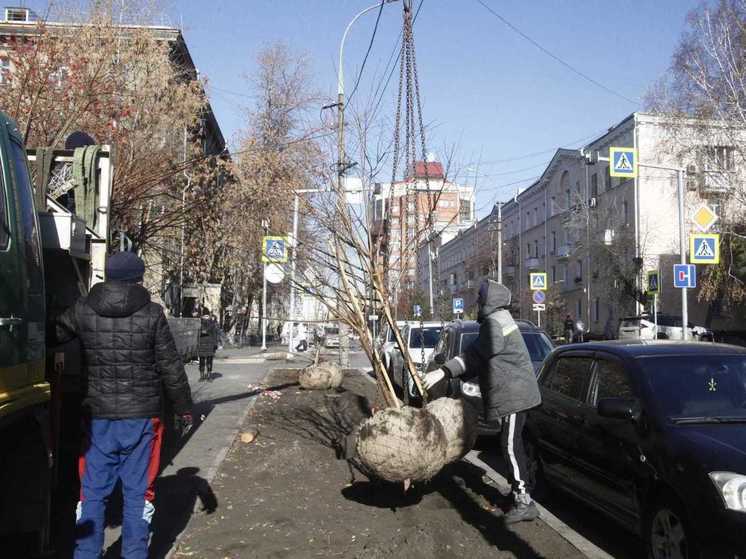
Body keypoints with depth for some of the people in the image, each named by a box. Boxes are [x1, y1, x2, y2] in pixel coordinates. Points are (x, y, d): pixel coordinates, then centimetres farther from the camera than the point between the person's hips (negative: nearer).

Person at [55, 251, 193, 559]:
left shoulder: (82, 310, -2)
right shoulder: (152, 314, -7)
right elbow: (171, 367, -4)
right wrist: (184, 407, 8)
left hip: (97, 416, 2)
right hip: (141, 416, -1)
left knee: (93, 490, 11)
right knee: (137, 491, 9)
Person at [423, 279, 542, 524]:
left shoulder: (494, 323, -16)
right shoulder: (499, 318, 16)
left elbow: (474, 355, -21)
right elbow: (478, 357, 18)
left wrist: (443, 372, -23)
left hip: (512, 394, -11)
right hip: (513, 392, 11)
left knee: (511, 446, -8)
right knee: (512, 444, 18)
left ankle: (524, 502, -5)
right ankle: (518, 489, 30)